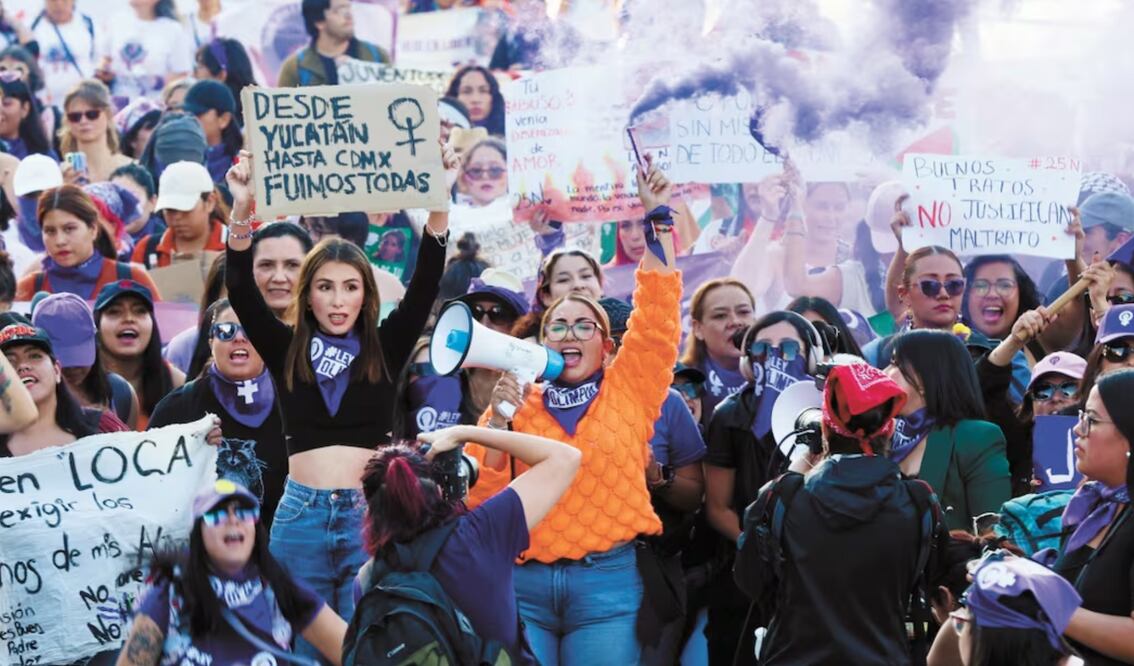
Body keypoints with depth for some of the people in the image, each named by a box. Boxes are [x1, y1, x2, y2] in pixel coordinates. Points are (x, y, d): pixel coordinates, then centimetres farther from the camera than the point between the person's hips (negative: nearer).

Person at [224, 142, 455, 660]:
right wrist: (242, 212, -23)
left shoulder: (385, 349, 6)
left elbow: (425, 283, -5)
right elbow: (241, 291, -7)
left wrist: (438, 203, -19)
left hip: (371, 513, -1)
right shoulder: (285, 349, 6)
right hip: (301, 515, 1)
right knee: (304, 649, 6)